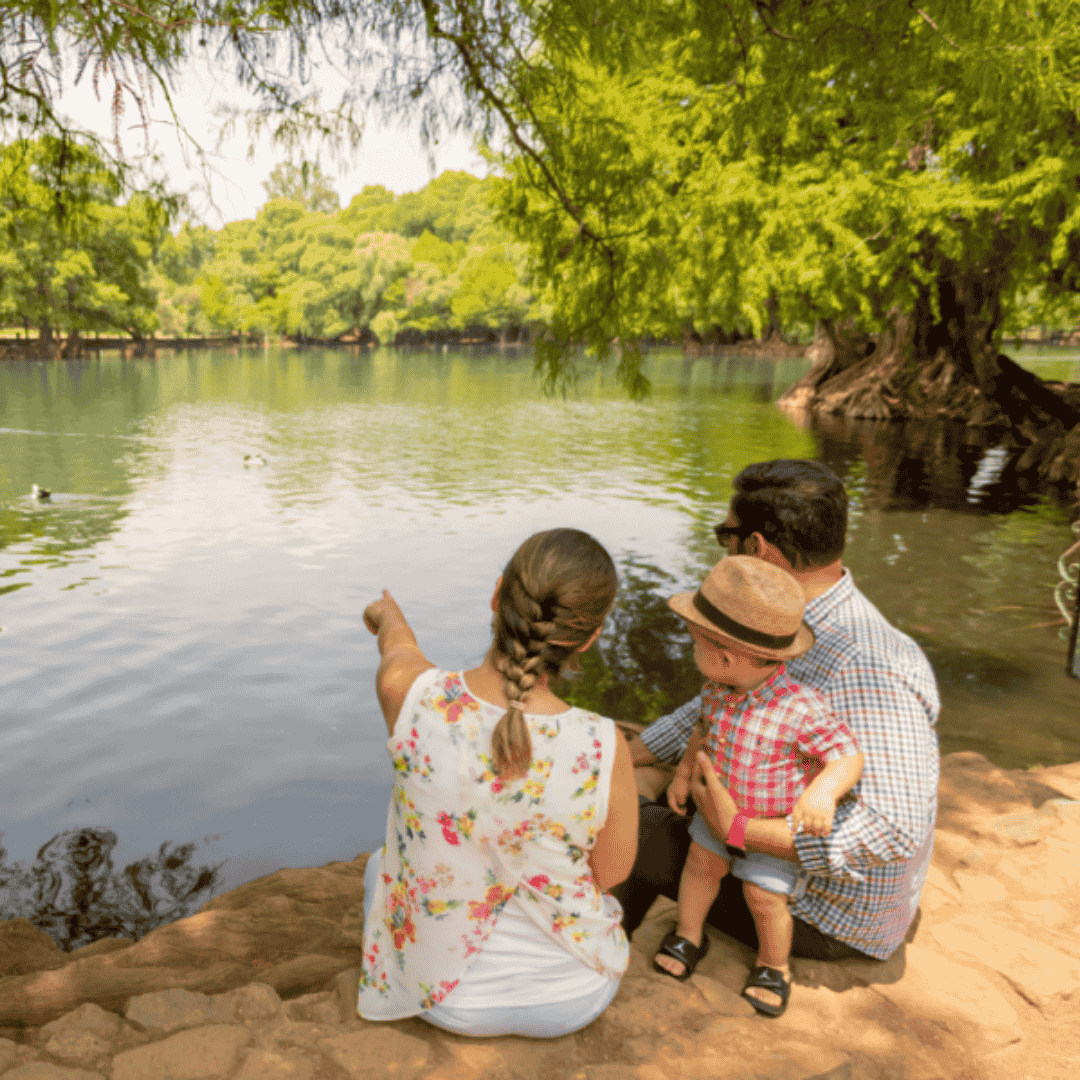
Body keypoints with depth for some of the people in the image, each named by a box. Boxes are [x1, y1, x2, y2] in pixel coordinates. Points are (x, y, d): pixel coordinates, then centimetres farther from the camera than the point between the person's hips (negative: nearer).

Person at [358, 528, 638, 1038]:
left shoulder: (410, 695, -29)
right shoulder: (603, 750, -33)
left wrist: (388, 613, 22)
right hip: (573, 996, 0)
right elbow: (612, 871, -11)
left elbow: (399, 645, -1)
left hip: (451, 997, 1)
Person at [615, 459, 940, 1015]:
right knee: (640, 804, 12)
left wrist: (738, 829, -36)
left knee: (634, 833, -8)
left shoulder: (862, 667, -36)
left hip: (834, 918, -9)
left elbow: (894, 827, -39)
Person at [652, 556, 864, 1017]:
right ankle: (688, 936, 40)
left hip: (776, 824, -5)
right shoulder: (717, 691, -17)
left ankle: (773, 965, 36)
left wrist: (823, 791, -46)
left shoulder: (801, 710, -37)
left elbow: (849, 756, -29)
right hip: (720, 808, 5)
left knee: (765, 898, 5)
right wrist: (684, 772, 6)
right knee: (700, 863, 14)